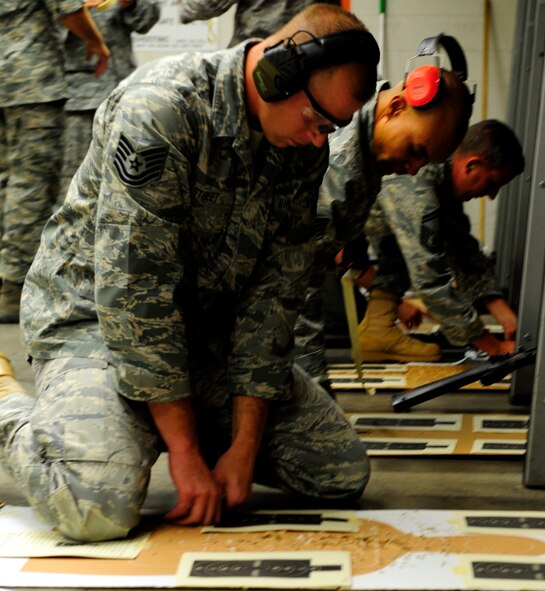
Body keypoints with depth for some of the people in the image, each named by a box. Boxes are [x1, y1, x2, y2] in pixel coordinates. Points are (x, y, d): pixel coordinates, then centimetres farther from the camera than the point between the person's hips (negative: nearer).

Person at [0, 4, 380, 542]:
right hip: (90, 312, -6)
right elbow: (132, 291, -27)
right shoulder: (160, 109, -26)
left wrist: (244, 447, -11)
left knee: (342, 472, -1)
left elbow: (273, 295, -5)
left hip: (208, 327, 7)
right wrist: (184, 451, -24)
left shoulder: (304, 148, -4)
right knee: (101, 507, -31)